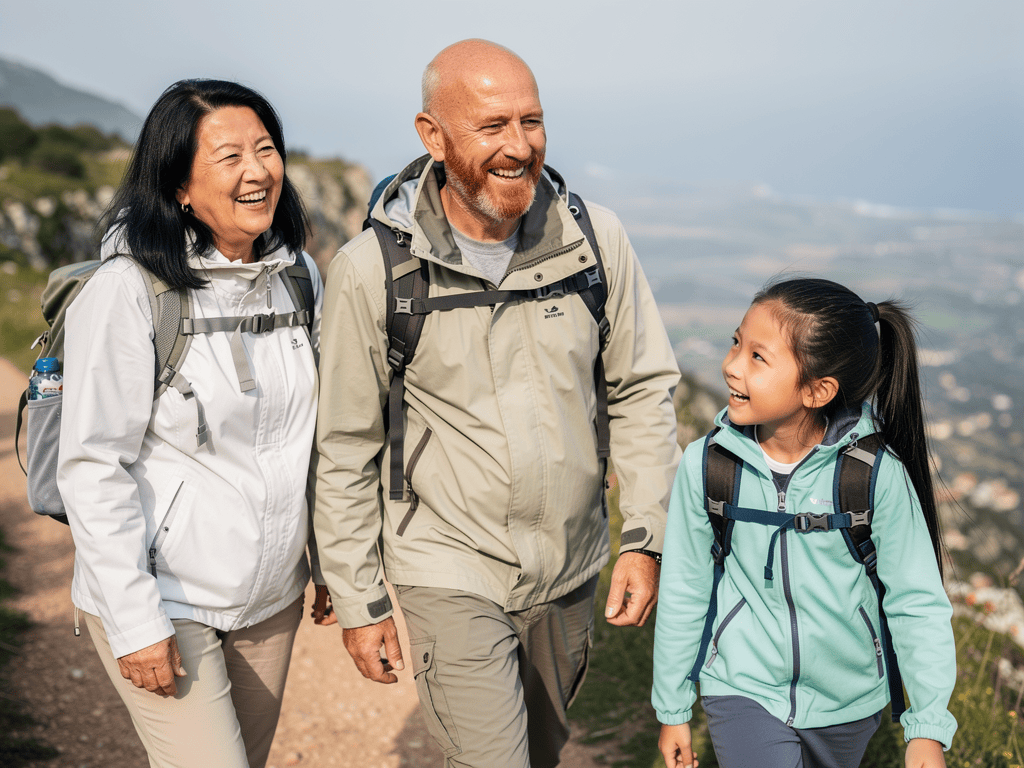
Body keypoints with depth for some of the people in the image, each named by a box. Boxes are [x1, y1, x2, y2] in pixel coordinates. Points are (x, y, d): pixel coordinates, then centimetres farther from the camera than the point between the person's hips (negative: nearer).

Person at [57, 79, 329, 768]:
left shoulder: (299, 274, 2)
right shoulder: (128, 290, -17)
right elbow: (93, 466, -16)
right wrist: (135, 621, -18)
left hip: (273, 596, 6)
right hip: (163, 600, -6)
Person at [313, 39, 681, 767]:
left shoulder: (595, 237, -9)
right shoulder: (371, 271, -15)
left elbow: (644, 388, 1)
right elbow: (347, 450, -7)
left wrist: (645, 537, -2)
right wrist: (359, 600, -2)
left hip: (571, 568, 4)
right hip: (451, 572, -4)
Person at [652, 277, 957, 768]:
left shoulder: (878, 473, -20)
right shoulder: (706, 465, -16)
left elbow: (917, 603, -9)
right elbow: (683, 593, -4)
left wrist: (928, 728, -10)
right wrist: (672, 709, 5)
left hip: (848, 703, 1)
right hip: (743, 690, -1)